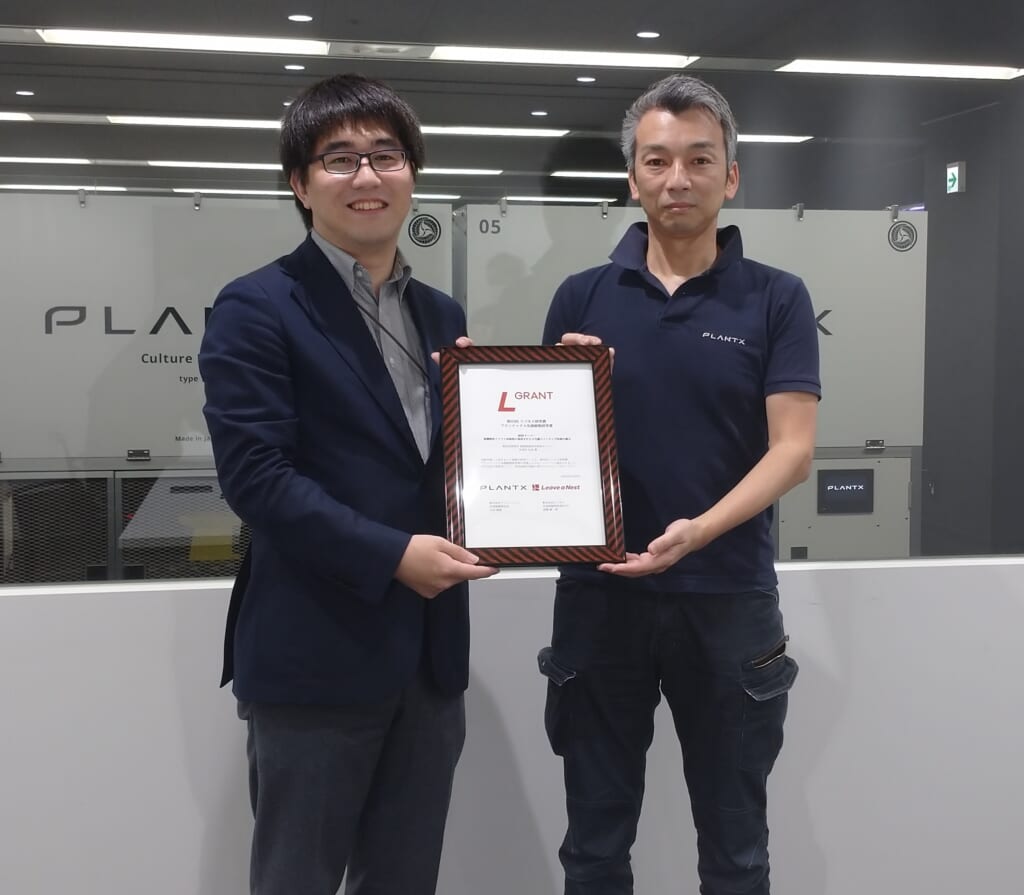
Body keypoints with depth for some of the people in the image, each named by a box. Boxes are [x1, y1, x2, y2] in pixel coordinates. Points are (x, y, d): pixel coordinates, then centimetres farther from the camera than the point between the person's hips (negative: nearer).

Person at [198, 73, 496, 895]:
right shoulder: (256, 308, -7)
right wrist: (391, 556, -21)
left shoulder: (442, 315, 13)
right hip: (317, 651, -6)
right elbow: (254, 474, -16)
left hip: (430, 649, 6)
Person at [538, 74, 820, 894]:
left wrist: (698, 531, -24)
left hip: (730, 596, -1)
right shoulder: (582, 298, 4)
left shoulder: (777, 300, -1)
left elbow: (793, 449, -8)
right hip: (599, 593, 2)